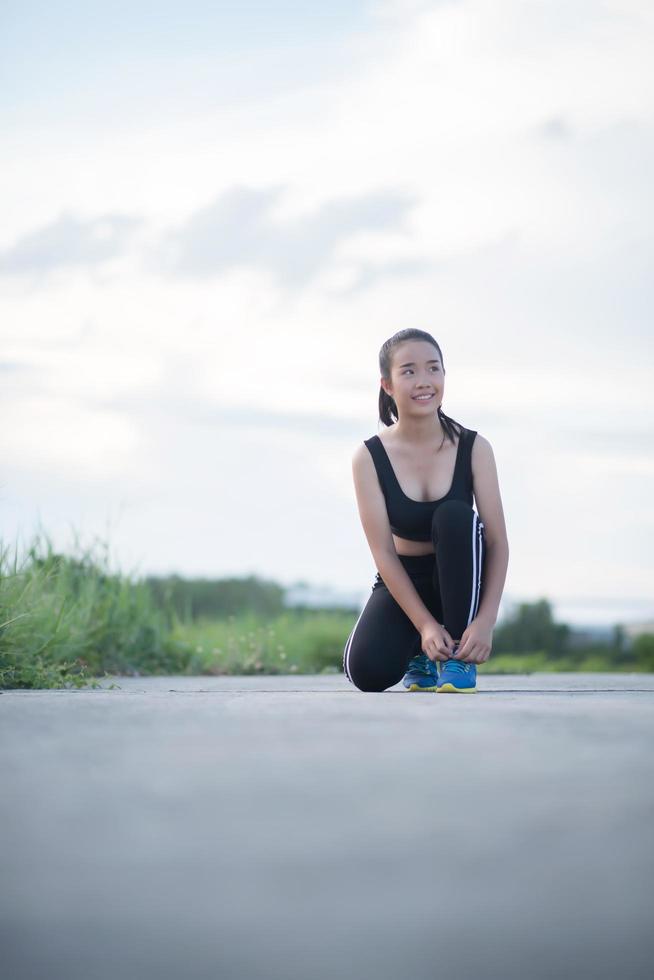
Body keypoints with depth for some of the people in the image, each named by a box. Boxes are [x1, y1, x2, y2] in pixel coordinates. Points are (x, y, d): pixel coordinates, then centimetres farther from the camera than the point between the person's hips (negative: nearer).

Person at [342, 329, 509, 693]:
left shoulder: (474, 448, -13)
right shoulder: (370, 457, -14)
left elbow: (498, 542, -16)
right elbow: (383, 551, -17)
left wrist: (485, 621, -30)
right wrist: (425, 624, -27)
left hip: (460, 582, 0)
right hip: (403, 582, 0)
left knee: (455, 515, -31)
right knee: (368, 672, -26)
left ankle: (459, 660, -19)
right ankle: (419, 653, 13)